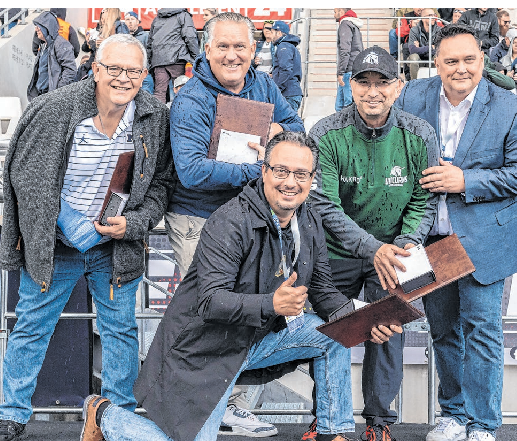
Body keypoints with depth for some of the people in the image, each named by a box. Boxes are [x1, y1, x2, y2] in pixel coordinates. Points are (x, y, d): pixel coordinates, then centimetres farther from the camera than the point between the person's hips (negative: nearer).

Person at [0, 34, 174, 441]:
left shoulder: (156, 120, -11)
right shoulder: (53, 110, -19)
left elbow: (161, 183, 1)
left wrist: (133, 224, -15)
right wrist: (34, 234, -3)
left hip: (116, 247, 2)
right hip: (53, 245, -2)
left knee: (121, 329, 13)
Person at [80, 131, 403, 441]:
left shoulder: (310, 225, 0)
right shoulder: (230, 223, -24)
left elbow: (323, 293, 5)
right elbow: (210, 302, -30)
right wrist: (271, 304, -45)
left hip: (260, 337, 7)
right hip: (206, 349, -7)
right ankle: (104, 415, 14)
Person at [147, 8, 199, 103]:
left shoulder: (157, 18, 24)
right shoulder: (183, 15, 7)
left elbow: (150, 42, 24)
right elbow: (190, 37, -6)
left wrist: (149, 62, 26)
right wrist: (196, 57, -4)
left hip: (157, 59, 4)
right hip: (176, 58, -4)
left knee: (159, 92, -2)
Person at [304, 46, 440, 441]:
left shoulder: (419, 137, -11)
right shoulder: (327, 135, -17)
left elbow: (424, 203, -4)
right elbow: (323, 205, -19)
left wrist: (404, 246, -21)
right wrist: (373, 248, -28)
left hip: (393, 252, 1)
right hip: (337, 252, 0)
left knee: (388, 332, 1)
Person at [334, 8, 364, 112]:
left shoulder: (345, 25, -7)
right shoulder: (355, 26, 23)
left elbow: (345, 51, -17)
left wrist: (340, 73, -19)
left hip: (350, 71, -10)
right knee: (339, 106, 9)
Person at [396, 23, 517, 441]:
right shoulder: (413, 97, 1)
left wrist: (465, 181, -17)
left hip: (482, 238, -3)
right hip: (429, 237, 3)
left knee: (482, 330, -1)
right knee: (443, 329, 14)